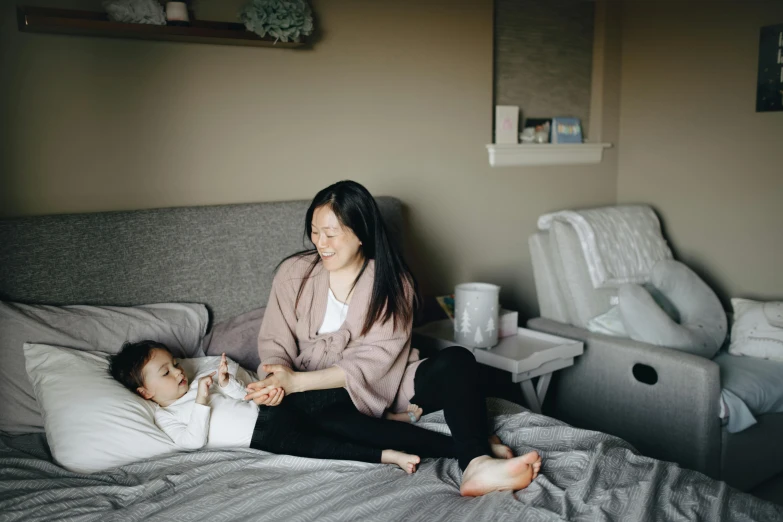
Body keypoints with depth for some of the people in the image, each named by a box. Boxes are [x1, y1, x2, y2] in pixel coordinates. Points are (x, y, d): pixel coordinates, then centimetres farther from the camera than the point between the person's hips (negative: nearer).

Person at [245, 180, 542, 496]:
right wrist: (278, 379, -25)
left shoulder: (393, 281, -7)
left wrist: (297, 381, -26)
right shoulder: (293, 274, -2)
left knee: (457, 361, -23)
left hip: (385, 387, 1)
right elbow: (275, 342, 0)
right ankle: (469, 446, -31)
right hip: (325, 393, 0)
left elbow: (373, 360, -16)